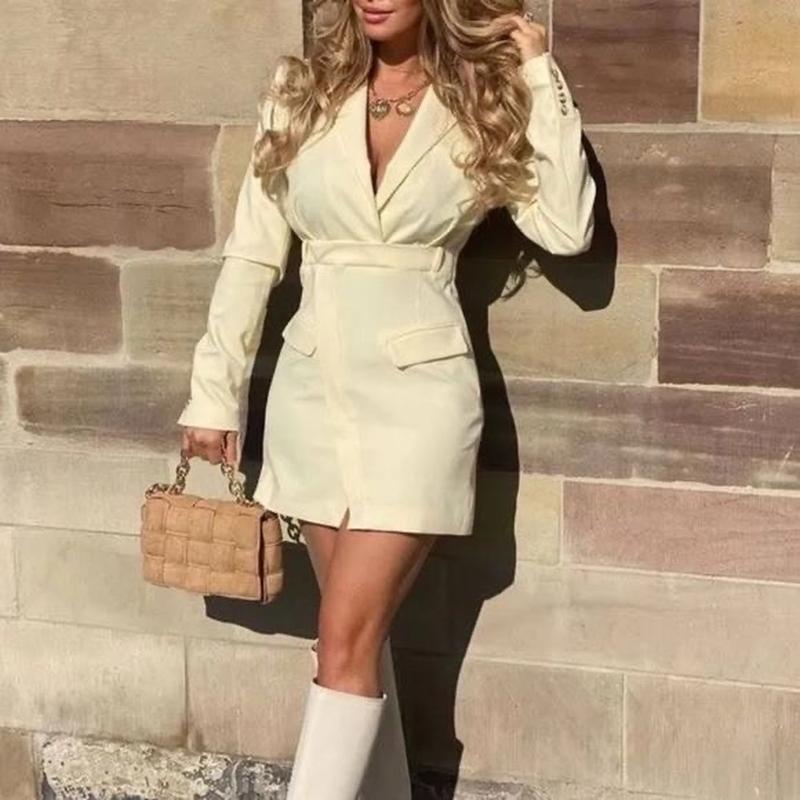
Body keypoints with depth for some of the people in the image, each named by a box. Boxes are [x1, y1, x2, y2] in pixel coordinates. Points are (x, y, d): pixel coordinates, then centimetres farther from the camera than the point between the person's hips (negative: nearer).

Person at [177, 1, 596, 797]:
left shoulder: (485, 105, 0)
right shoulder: (300, 92, 5)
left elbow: (567, 229, -13)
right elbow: (251, 254, 6)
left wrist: (540, 77, -11)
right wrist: (214, 391, 3)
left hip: (417, 389, -3)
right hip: (311, 385, 4)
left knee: (347, 638, -8)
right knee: (360, 627, 12)